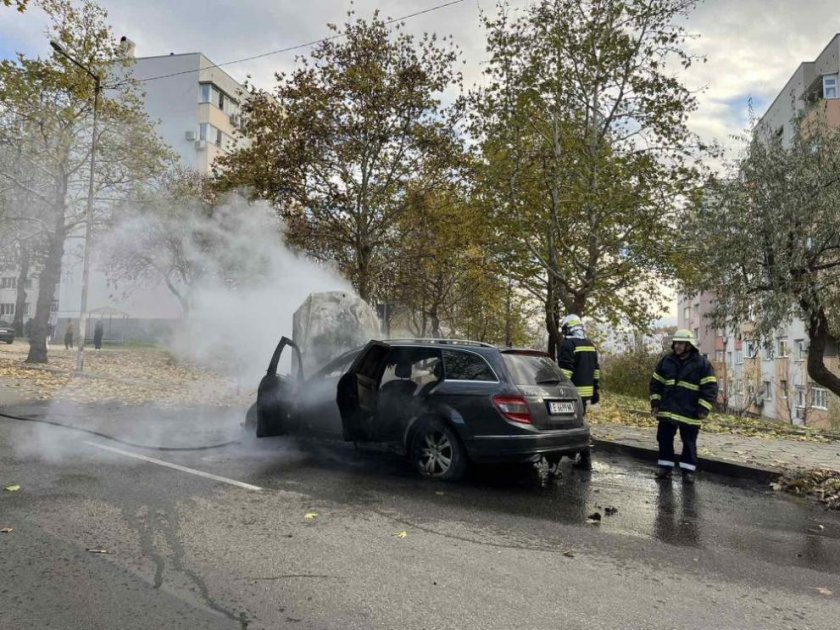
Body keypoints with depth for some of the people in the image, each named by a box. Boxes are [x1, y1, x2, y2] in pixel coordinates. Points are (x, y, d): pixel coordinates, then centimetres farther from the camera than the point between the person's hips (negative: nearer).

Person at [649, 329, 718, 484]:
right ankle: (665, 467, 20)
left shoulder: (702, 363, -7)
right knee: (664, 439, 8)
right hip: (667, 410, 4)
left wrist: (703, 409, -16)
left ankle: (688, 471, 18)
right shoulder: (666, 361, 4)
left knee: (689, 443, 7)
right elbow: (656, 383, 10)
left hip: (689, 413, -4)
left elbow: (710, 388, -9)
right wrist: (655, 402, 3)